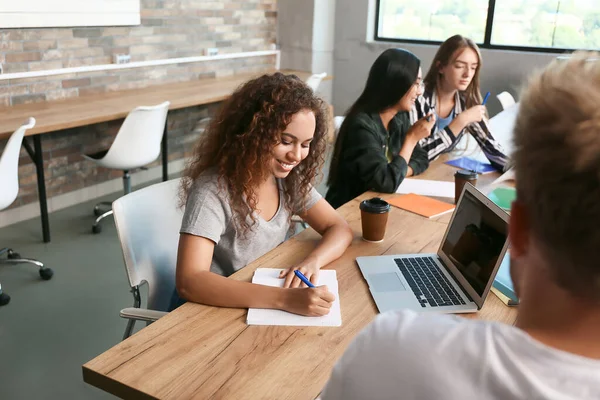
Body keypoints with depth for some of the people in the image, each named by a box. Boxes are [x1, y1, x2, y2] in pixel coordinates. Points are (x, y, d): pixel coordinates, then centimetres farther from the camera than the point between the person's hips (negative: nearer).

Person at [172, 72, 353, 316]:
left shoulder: (287, 178, -5)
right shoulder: (213, 189, -23)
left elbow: (339, 228, -1)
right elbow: (189, 282, -32)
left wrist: (312, 262, -22)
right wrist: (284, 298, -39)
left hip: (262, 303, 6)